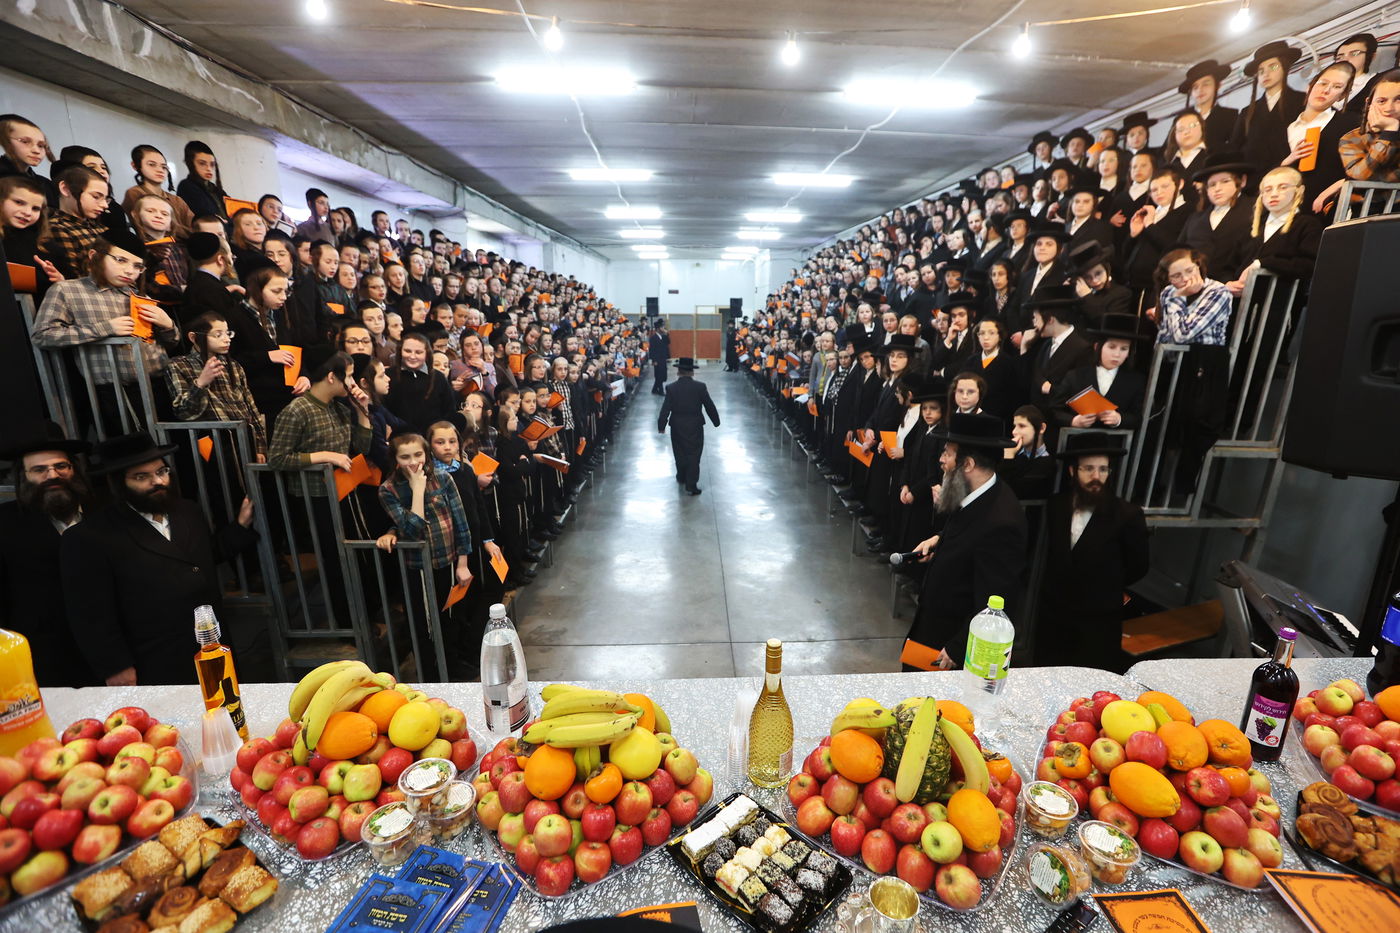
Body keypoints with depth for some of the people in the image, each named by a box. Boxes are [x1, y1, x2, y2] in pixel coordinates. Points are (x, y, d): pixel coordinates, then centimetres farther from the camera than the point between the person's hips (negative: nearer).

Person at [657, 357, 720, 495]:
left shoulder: (671, 388, -9)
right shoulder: (700, 387, -10)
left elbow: (665, 409, -10)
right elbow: (710, 406, -4)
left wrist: (661, 426, -1)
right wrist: (716, 421, 10)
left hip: (677, 427, 1)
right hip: (695, 426, -1)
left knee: (680, 453, 19)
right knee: (694, 454, 5)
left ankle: (681, 477, 37)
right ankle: (691, 485, 6)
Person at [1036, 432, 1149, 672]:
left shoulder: (1127, 515, -14)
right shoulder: (1056, 505, -2)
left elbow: (1137, 567, -1)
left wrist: (1104, 590, 9)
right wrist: (1057, 590, 8)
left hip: (1099, 624, -3)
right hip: (1053, 616, 4)